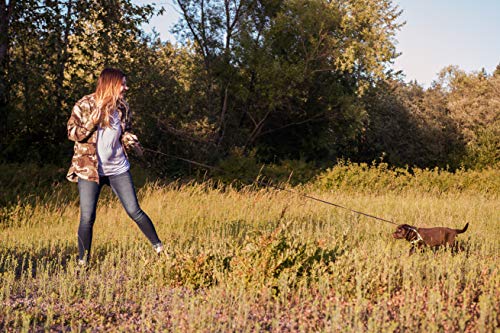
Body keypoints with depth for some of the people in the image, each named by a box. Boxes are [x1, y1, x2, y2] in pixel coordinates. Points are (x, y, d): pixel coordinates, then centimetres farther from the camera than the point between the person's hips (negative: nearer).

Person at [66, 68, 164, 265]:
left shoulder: (122, 108, 4)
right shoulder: (85, 105, -8)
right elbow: (72, 133, -9)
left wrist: (132, 142, -4)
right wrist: (93, 121, -23)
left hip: (118, 168, 3)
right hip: (88, 169, -3)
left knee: (134, 211, 1)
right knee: (87, 218, -2)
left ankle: (159, 248, 15)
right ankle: (83, 262, 12)